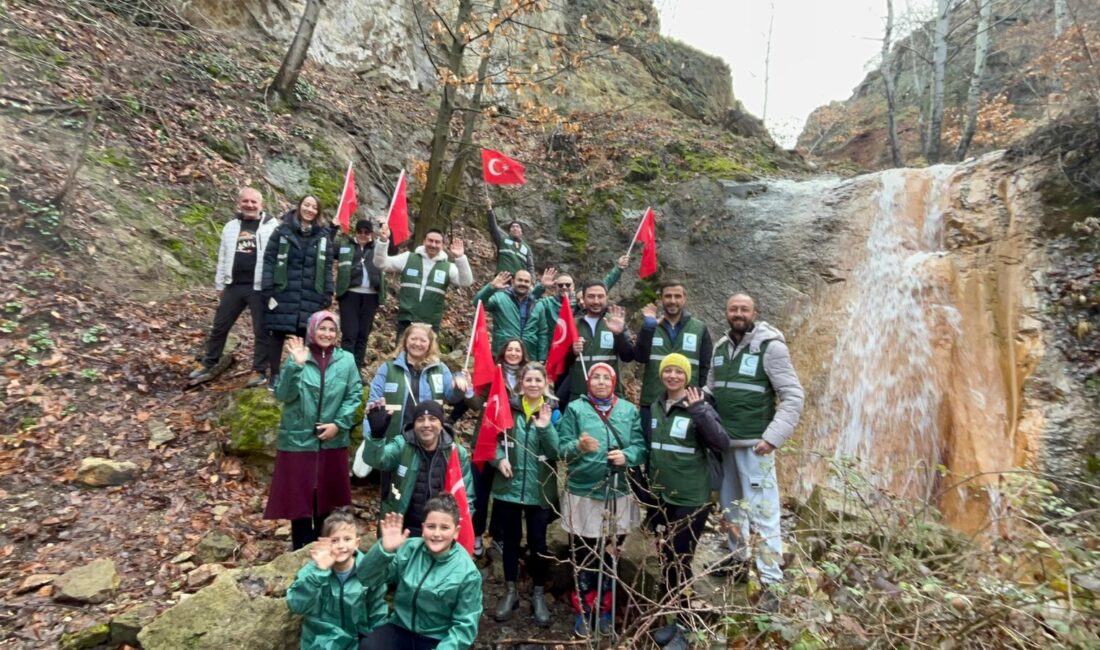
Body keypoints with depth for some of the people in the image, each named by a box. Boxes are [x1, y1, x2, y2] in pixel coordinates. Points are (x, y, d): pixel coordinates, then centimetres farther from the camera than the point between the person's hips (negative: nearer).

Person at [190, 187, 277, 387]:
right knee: (219, 326, 12)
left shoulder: (271, 227, -3)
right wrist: (220, 284, 16)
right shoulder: (231, 227, 13)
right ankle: (207, 366, 26)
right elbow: (223, 257, 18)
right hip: (233, 285, 5)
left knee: (261, 330, 2)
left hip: (259, 287, -5)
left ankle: (259, 371, 13)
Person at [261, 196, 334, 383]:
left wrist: (328, 293, 4)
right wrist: (267, 289, -8)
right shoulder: (283, 231, 2)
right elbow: (269, 260, -1)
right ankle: (275, 374, 16)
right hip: (283, 293, -1)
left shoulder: (323, 236, 9)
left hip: (311, 296, 2)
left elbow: (327, 266, 9)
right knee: (278, 333, 5)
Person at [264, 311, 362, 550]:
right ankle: (301, 550, 23)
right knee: (298, 495, 6)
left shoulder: (346, 360, -2)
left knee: (326, 495, 15)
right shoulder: (297, 357, -5)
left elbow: (355, 395, 0)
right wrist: (296, 365, -26)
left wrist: (339, 424, -10)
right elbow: (282, 395, -13)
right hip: (298, 439, -2)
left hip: (333, 441, 2)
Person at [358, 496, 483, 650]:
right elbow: (367, 578, -9)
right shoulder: (409, 549, -6)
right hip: (401, 629, 2)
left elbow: (464, 626, -7)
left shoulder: (467, 573, -13)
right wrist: (385, 549, -25)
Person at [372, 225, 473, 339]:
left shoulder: (448, 267, 1)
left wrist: (460, 258, -27)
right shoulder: (408, 258, 3)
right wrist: (383, 241, -17)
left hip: (431, 324, 0)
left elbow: (466, 282, -13)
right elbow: (381, 264, 0)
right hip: (406, 320, 0)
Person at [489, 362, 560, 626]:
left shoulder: (554, 411, -3)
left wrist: (545, 427, -24)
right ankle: (510, 592, 30)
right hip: (508, 486, 1)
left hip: (540, 489, -1)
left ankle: (538, 594, 26)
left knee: (537, 540, 9)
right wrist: (499, 458, -14)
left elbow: (557, 452, -9)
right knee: (511, 538, 13)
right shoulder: (508, 407, -1)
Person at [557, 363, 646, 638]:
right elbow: (561, 448, -7)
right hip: (582, 492, -2)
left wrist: (626, 456, -20)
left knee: (611, 555, 14)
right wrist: (579, 446, -27)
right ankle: (584, 612, 27)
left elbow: (641, 448, 1)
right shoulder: (575, 408, -2)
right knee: (583, 555, 8)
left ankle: (604, 610, 33)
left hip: (619, 493, 2)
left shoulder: (629, 410, 4)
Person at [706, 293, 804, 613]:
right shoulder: (720, 347, 8)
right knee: (730, 504, 18)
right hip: (722, 442, 6)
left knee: (762, 511, -4)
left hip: (754, 444, -6)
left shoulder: (771, 346, -10)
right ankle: (738, 559, 36)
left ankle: (771, 583, 6)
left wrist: (773, 437, -19)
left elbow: (794, 396, -12)